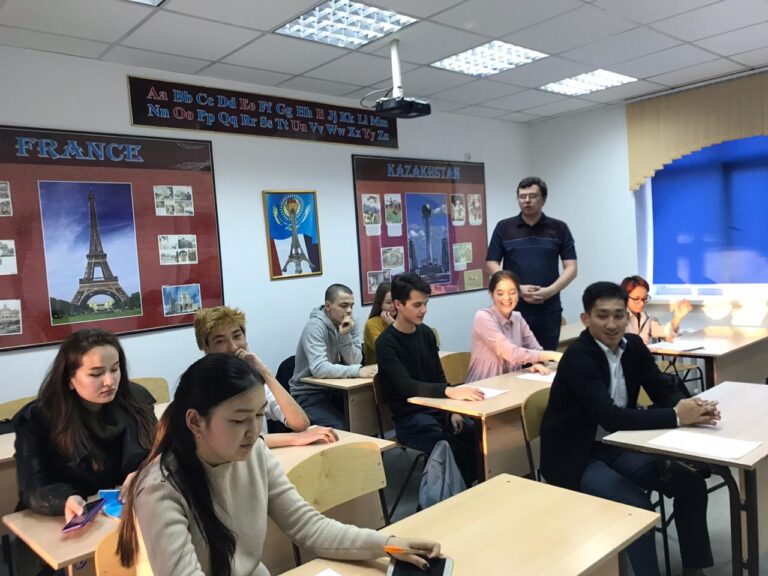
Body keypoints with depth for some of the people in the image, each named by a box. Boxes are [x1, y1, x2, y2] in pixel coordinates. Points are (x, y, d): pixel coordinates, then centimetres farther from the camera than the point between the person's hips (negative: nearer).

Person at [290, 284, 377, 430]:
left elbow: (354, 362, -9)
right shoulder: (315, 326, -20)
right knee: (340, 428, -26)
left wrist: (345, 336, -23)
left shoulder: (351, 325, 0)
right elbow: (319, 369, -32)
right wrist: (358, 371, -38)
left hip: (334, 389, 6)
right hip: (309, 393, -6)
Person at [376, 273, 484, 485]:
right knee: (458, 449, -28)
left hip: (436, 409, 6)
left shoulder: (426, 333, 7)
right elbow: (406, 386, -27)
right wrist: (450, 392, -40)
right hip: (409, 418, -6)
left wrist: (452, 410, -2)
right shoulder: (386, 343, -14)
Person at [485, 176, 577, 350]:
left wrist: (549, 291, -15)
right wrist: (517, 289, -12)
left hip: (549, 310, 1)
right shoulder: (504, 228, 4)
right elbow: (491, 264, 1)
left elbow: (571, 268, 1)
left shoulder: (559, 228, 4)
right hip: (513, 309, 0)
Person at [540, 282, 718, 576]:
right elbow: (610, 417, -32)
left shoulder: (633, 345, 0)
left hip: (615, 446, 7)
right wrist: (676, 417, -33)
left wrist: (692, 407, -24)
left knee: (691, 483, 1)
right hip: (575, 457, -7)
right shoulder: (578, 357, -24)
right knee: (638, 504, -25)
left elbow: (665, 391, -1)